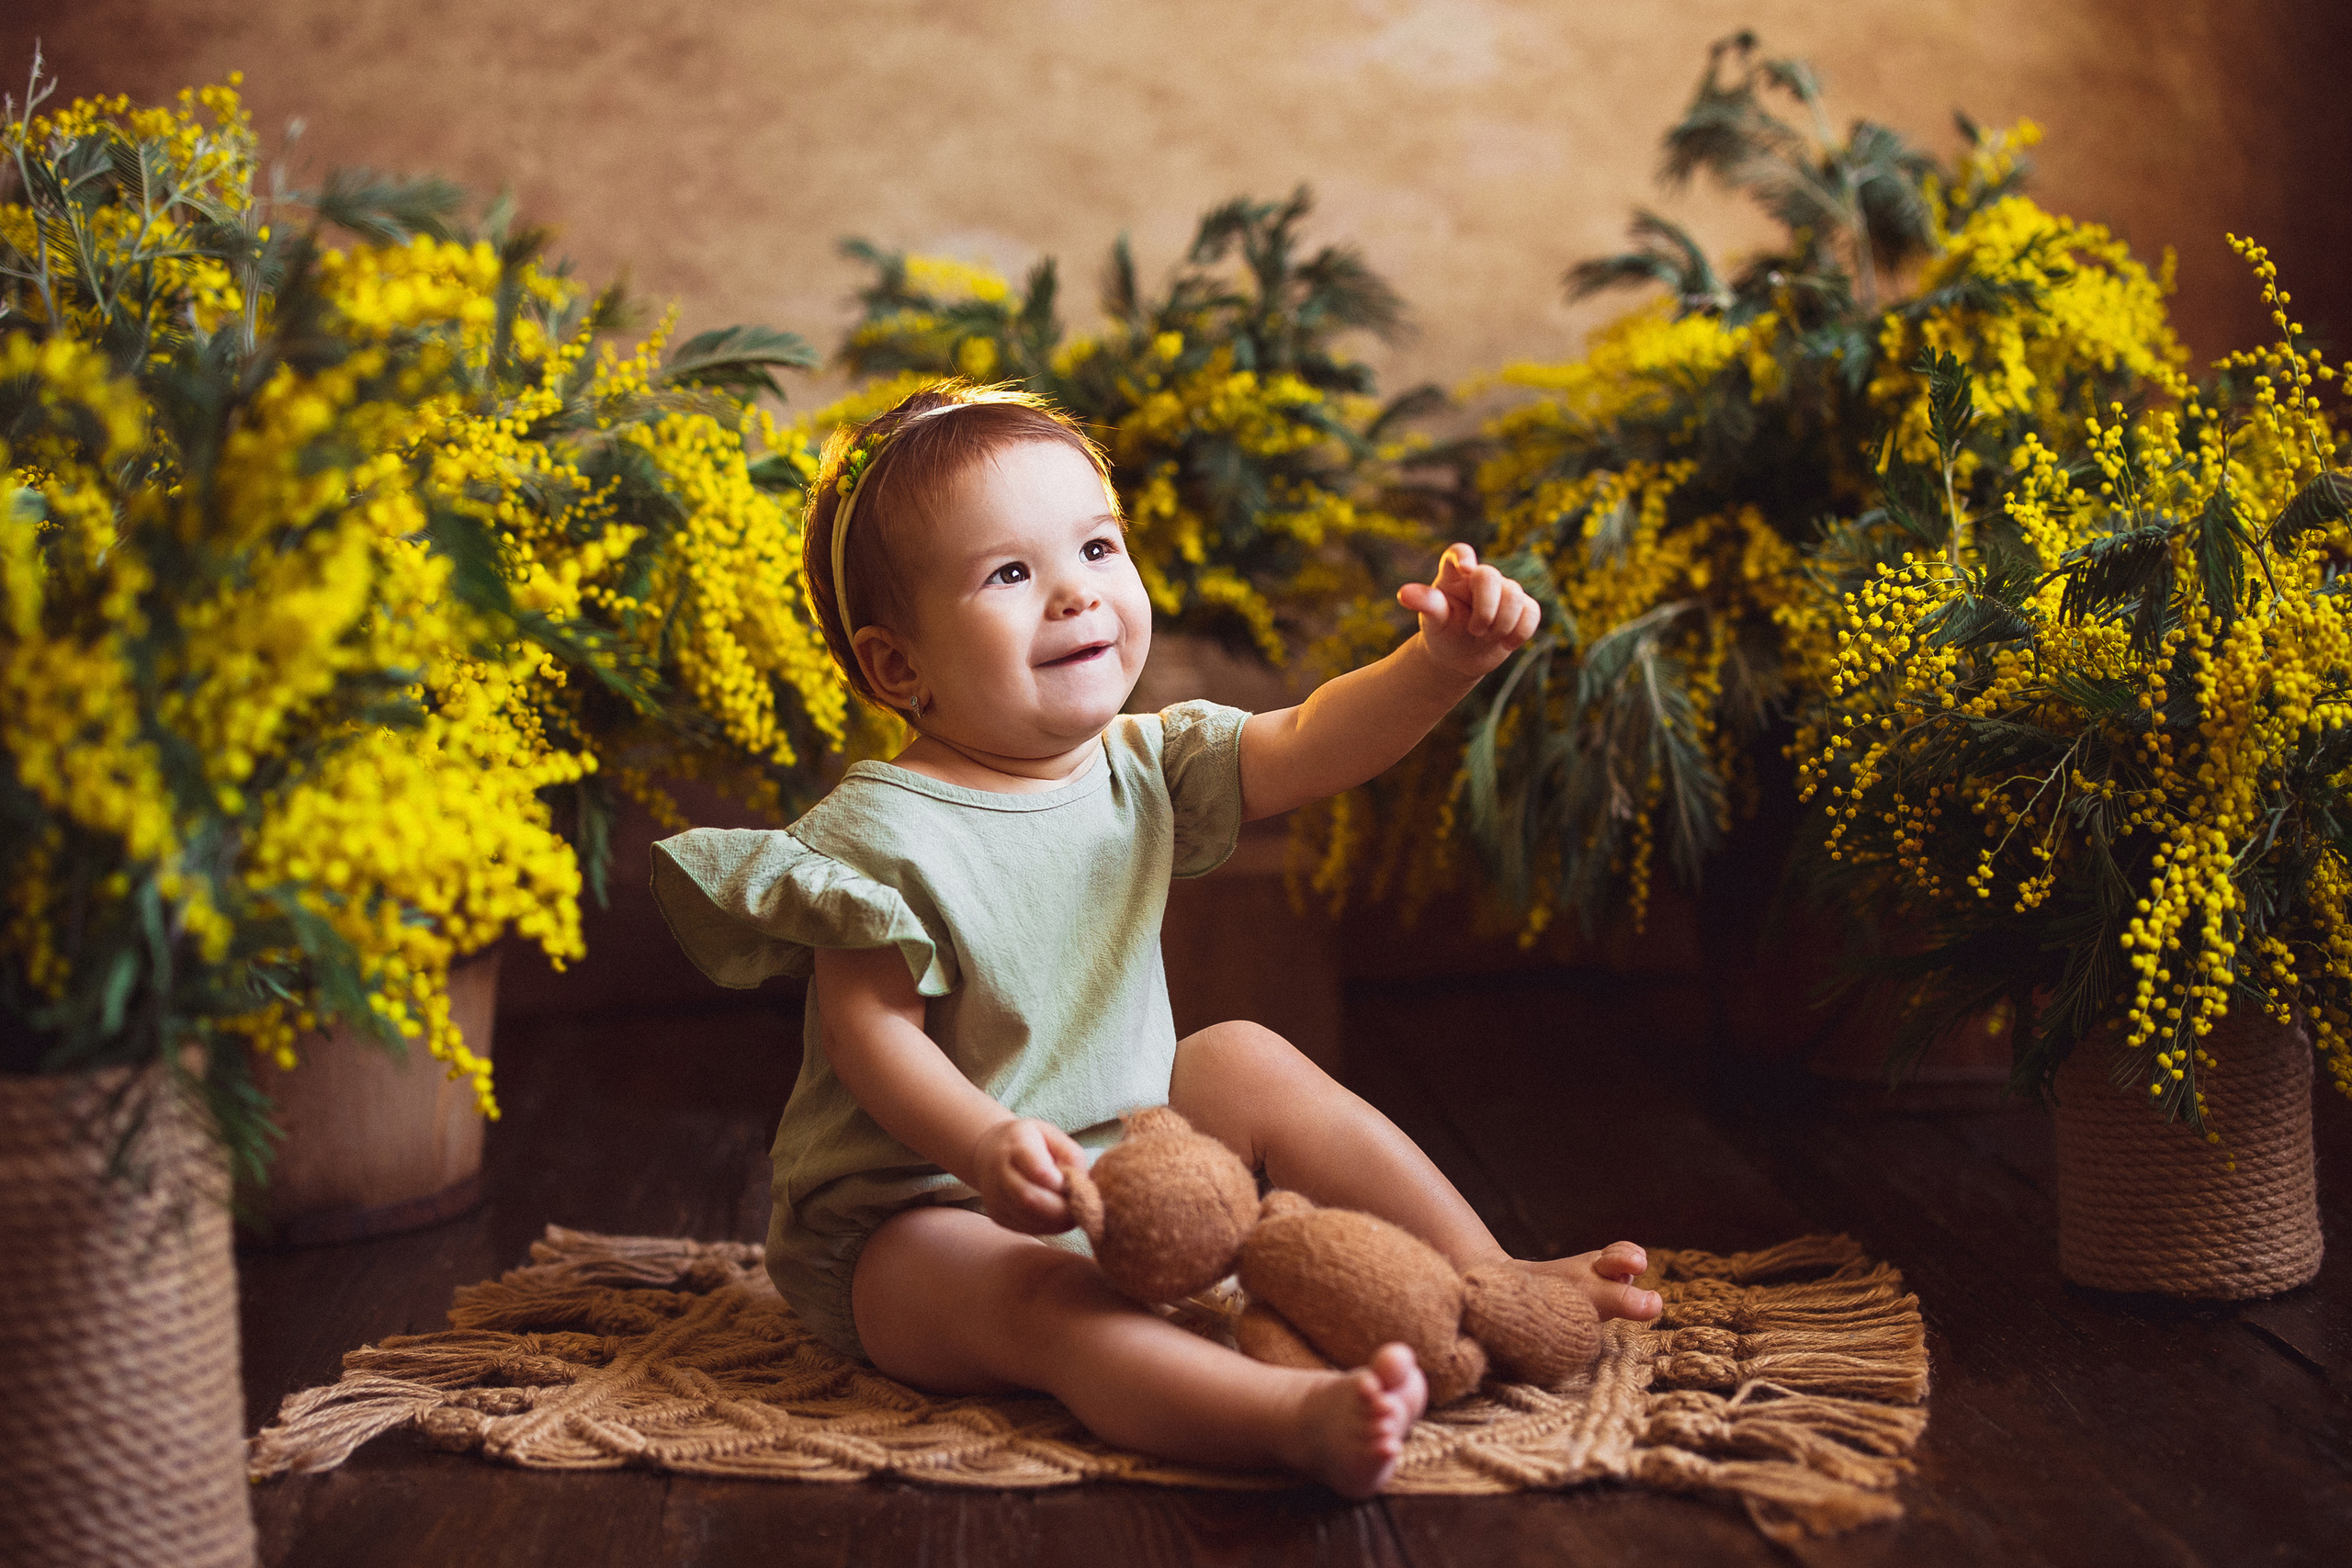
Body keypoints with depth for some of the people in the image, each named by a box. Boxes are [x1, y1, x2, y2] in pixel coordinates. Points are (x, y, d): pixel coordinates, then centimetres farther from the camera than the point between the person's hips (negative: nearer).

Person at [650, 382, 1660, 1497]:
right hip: (909, 1215, -8)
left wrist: (1440, 661, -25)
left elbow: (1309, 745, -7)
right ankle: (1303, 1417, -60)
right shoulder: (879, 834, -19)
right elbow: (871, 1030, -22)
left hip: (1122, 1160, 8)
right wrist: (987, 1148, -40)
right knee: (1040, 1297, -35)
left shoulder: (1140, 768, 1)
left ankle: (1486, 1279, 4)